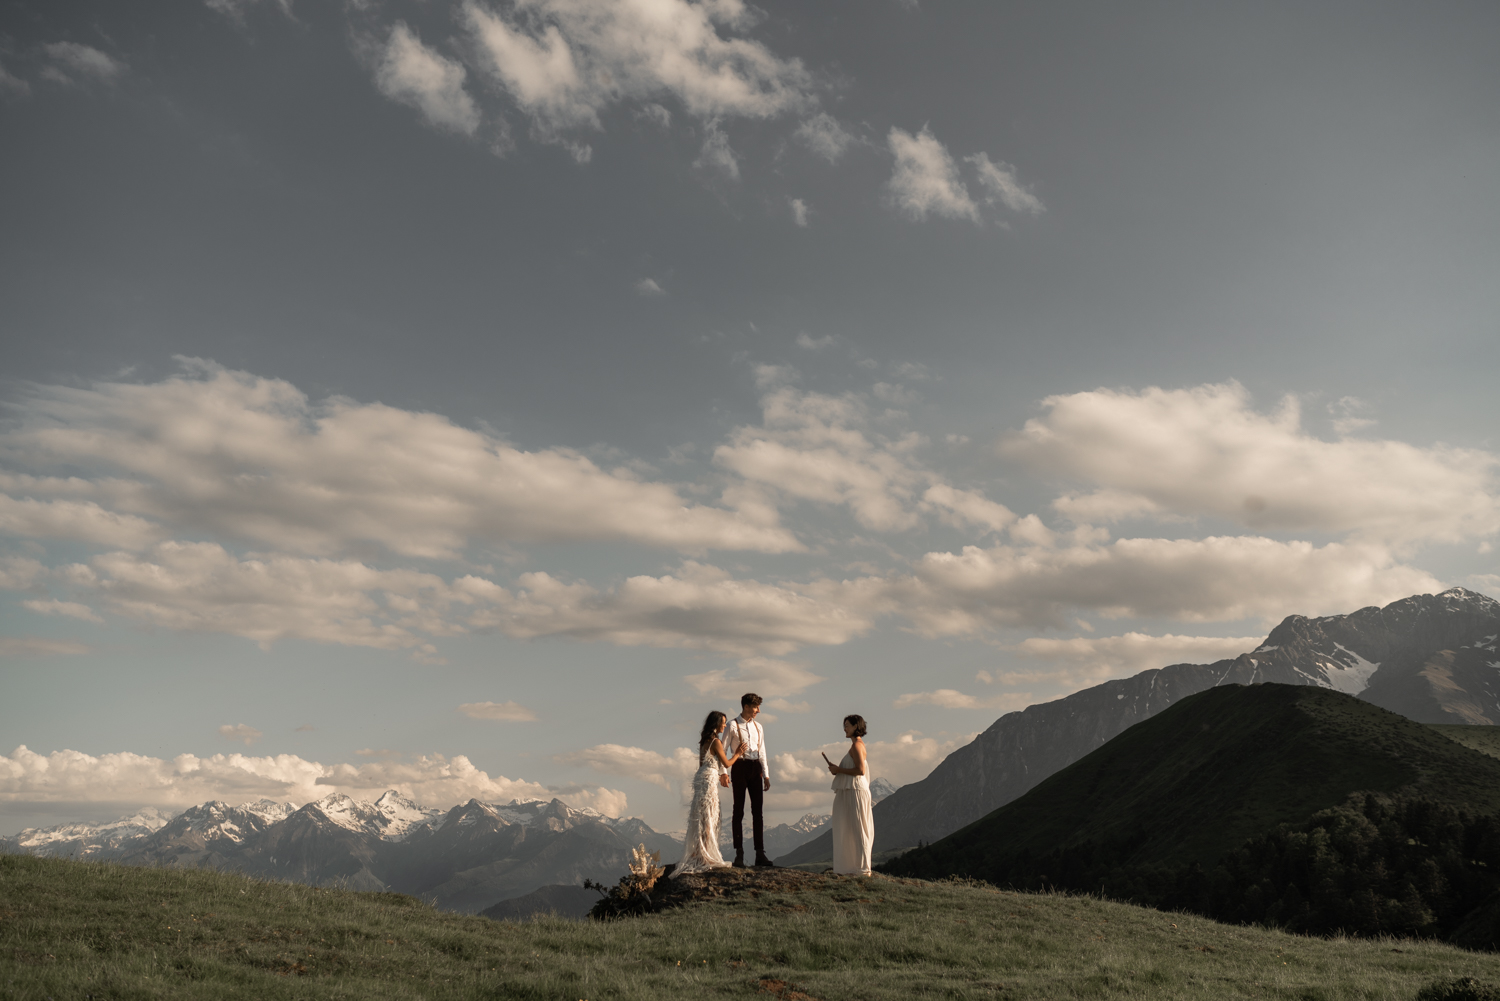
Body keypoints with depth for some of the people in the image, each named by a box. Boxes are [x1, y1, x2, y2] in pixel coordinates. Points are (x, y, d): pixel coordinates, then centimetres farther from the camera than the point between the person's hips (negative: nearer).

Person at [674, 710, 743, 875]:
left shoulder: (704, 740, 14)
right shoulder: (716, 741, -12)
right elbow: (726, 763, -10)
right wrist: (738, 754, 6)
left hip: (701, 777, 9)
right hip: (709, 779, -9)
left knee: (700, 817, 11)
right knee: (708, 818, -6)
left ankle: (697, 854, 15)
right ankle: (705, 856, -5)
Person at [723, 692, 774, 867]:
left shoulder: (758, 727, 14)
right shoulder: (733, 725, -3)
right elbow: (723, 749, -5)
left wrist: (766, 775, 11)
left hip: (755, 768, 5)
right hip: (740, 767, -5)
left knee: (758, 812, 3)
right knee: (739, 811, -1)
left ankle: (760, 855, 5)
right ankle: (739, 855, 3)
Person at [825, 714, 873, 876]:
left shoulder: (856, 745, -11)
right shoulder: (859, 745, 19)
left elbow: (861, 770, -21)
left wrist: (839, 770, -12)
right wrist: (838, 769, 12)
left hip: (855, 791, -10)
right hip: (851, 791, 10)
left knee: (857, 830, -8)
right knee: (852, 831, 10)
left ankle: (863, 869, -6)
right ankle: (857, 868, 13)